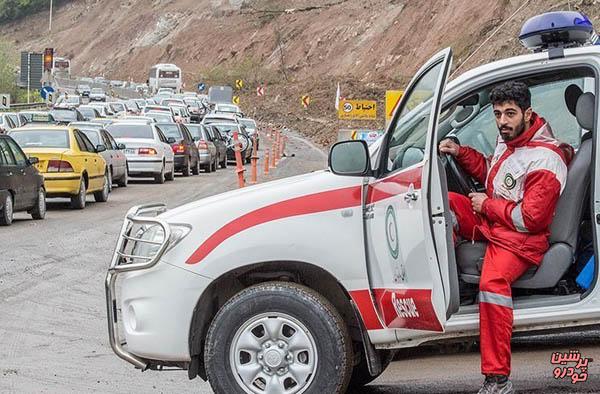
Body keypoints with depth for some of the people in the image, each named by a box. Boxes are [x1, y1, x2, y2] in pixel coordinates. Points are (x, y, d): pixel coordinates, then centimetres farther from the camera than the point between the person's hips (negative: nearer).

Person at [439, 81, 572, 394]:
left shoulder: (544, 160, -22)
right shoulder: (508, 138, 7)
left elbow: (531, 219, -24)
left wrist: (487, 206, -13)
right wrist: (460, 153, 12)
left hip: (521, 239, -10)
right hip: (490, 221, 10)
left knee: (493, 280, -36)